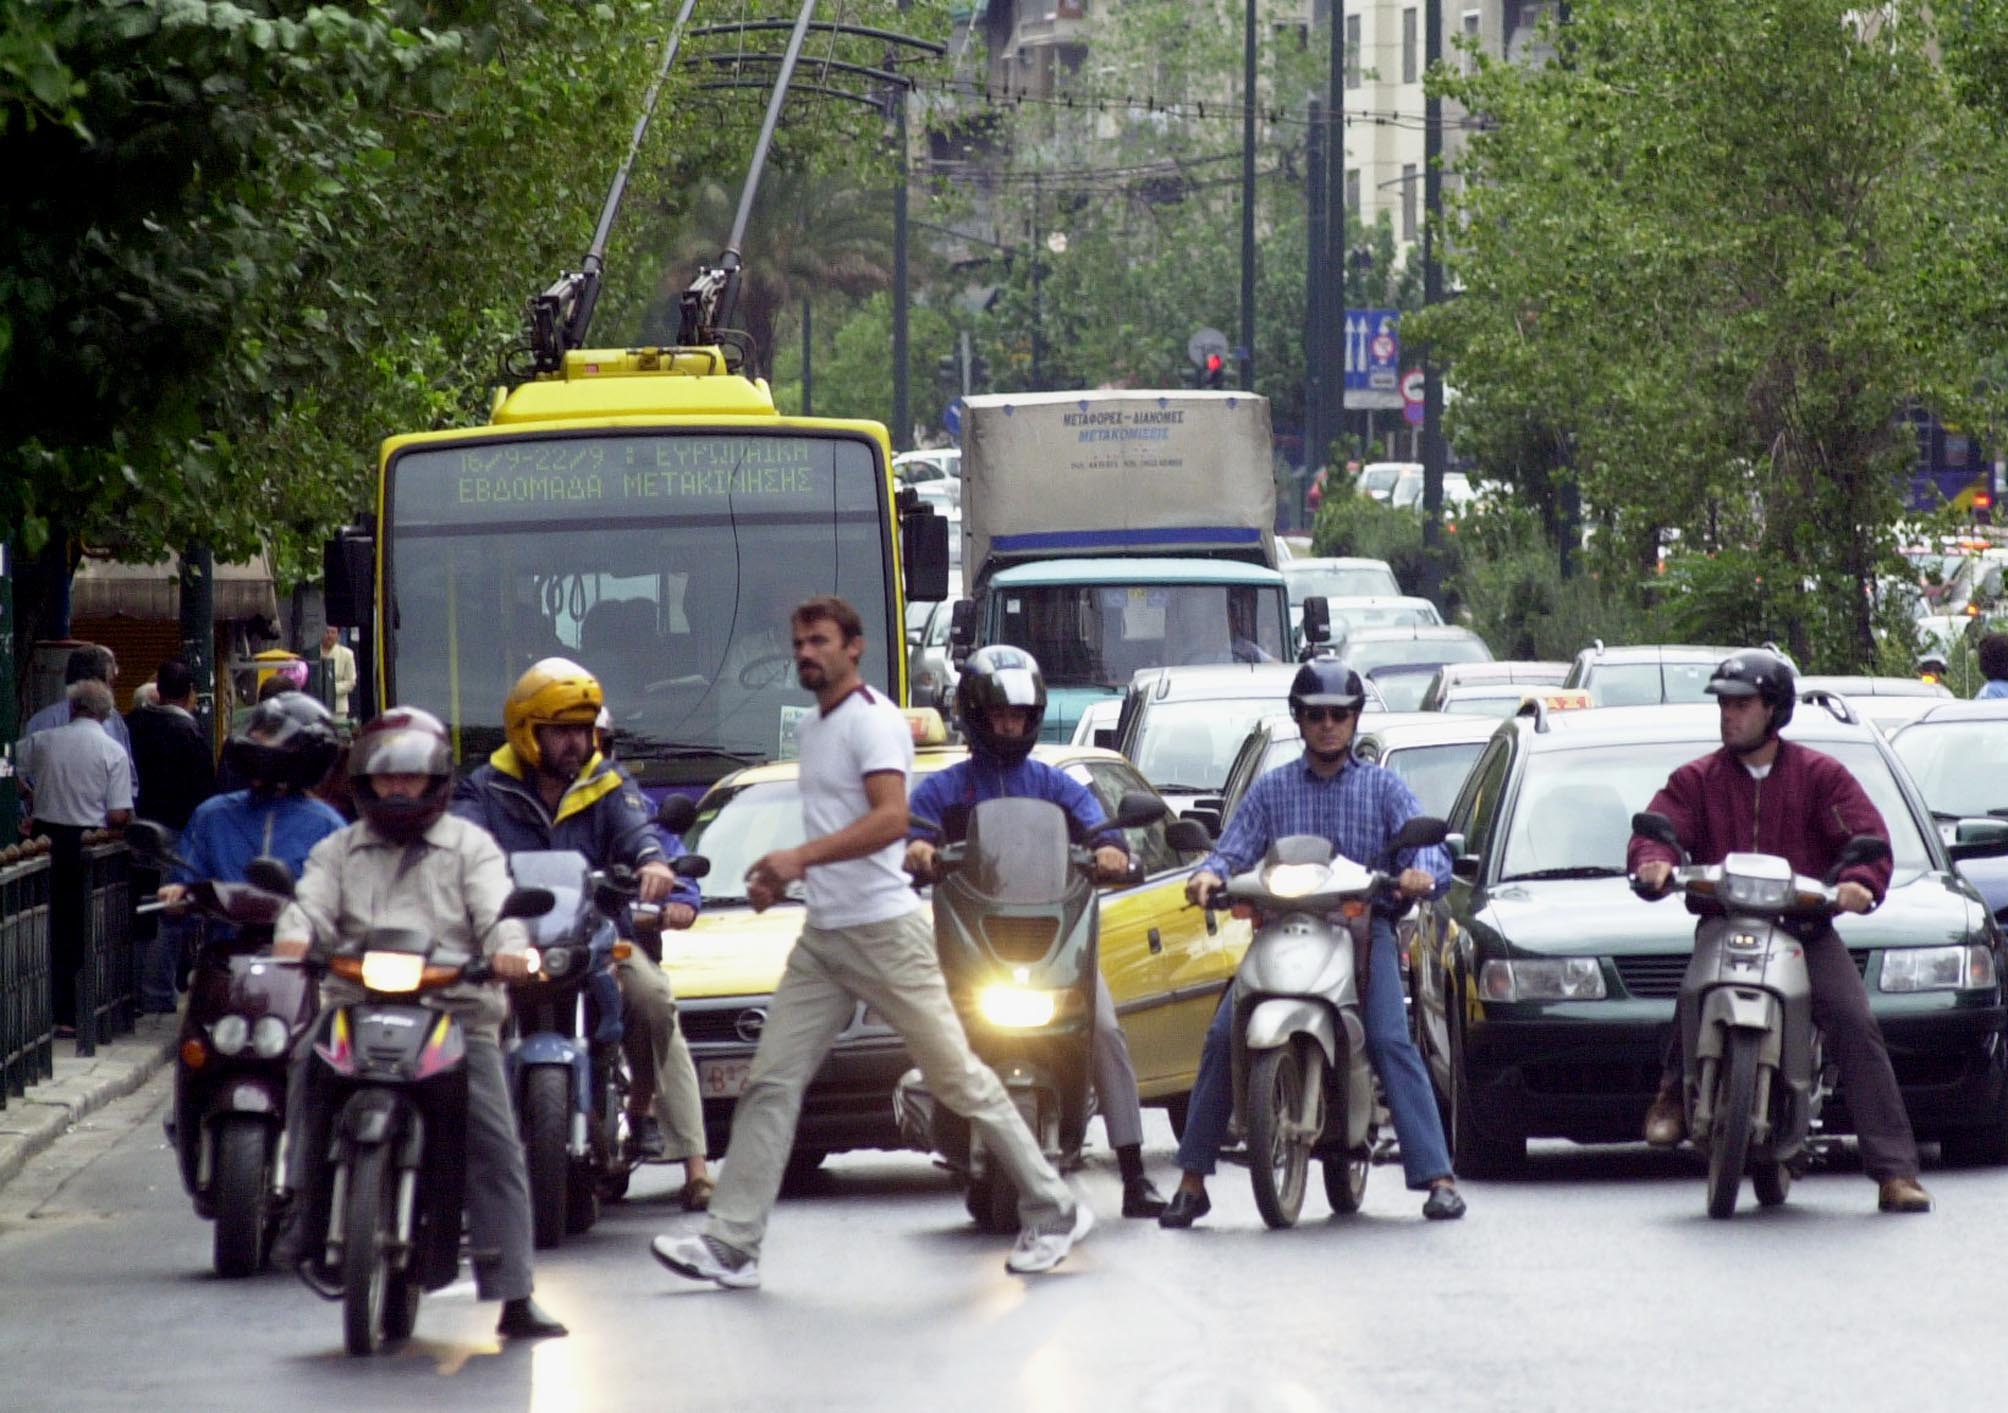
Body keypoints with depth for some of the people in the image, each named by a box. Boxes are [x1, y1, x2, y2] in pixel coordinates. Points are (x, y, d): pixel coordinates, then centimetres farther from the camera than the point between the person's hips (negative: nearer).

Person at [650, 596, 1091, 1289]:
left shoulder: (872, 720, -11)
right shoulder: (814, 725, 18)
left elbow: (891, 819, -24)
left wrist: (802, 856, -30)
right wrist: (783, 875, 14)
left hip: (885, 932, -9)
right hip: (822, 937, 9)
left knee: (957, 1077, -3)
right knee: (771, 1082, 1)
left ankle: (1052, 1211, 7)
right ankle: (731, 1245, 0)